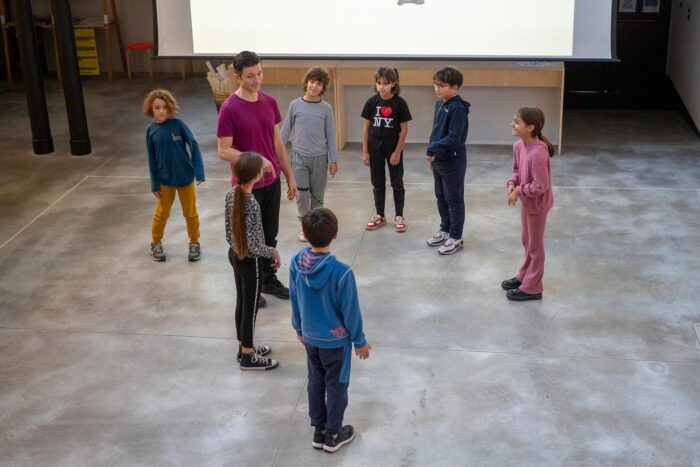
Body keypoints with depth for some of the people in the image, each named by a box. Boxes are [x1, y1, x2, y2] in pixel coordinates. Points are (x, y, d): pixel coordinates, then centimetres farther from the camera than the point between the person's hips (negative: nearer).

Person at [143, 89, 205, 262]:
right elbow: (152, 159, -1)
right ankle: (156, 243, 34)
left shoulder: (178, 124, -14)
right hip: (165, 179, 1)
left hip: (185, 177, -1)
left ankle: (194, 243, 31)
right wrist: (154, 184, -1)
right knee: (161, 213, 15)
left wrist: (199, 172, -17)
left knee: (190, 212, 13)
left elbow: (194, 146, -11)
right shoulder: (151, 130, -7)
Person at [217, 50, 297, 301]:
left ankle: (269, 279, 33)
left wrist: (289, 176, 11)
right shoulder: (229, 109, -17)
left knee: (270, 235, 17)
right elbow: (223, 151, -16)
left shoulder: (270, 102, 2)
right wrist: (255, 159, -26)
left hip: (272, 182, 6)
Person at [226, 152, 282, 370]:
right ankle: (248, 357, 22)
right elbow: (252, 245, -26)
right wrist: (273, 252, -10)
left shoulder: (231, 194, -5)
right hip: (249, 262, -8)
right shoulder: (251, 203, -30)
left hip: (234, 255, 8)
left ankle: (244, 347, 37)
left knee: (241, 303, 21)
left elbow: (229, 230, 6)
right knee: (250, 309, 7)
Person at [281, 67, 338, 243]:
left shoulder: (326, 108, -2)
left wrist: (333, 160, 1)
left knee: (317, 195, 9)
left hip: (320, 157, 0)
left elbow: (330, 135, 2)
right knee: (302, 194, 1)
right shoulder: (295, 105, -2)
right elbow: (286, 131, 4)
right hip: (299, 156, 0)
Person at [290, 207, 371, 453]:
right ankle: (333, 435, 30)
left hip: (309, 337, 5)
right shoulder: (341, 271, -29)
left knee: (315, 382, 22)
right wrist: (359, 341, -3)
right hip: (336, 340, -4)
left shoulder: (296, 263, -14)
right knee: (336, 386, 15)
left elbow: (295, 301, 0)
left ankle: (318, 431, 35)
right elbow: (350, 311, -18)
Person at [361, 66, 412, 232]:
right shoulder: (372, 102, -4)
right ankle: (379, 215, 25)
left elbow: (404, 129, -8)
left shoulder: (400, 103, -11)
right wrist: (365, 151, 0)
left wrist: (397, 152, -10)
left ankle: (399, 216, 19)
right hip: (375, 146, 3)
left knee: (397, 183, 7)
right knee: (378, 183, 12)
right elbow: (366, 127, 2)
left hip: (393, 146, -3)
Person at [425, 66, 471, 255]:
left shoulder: (458, 108, -21)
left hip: (453, 162, -8)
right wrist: (431, 154, 13)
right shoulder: (439, 104, 6)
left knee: (454, 200, 4)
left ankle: (456, 238, 15)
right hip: (438, 160, 9)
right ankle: (445, 229, 35)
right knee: (441, 198, 19)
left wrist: (432, 148, -26)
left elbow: (453, 138, -27)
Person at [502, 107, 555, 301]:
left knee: (535, 245, 7)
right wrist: (512, 184, -8)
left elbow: (541, 186, -28)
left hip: (537, 204, -8)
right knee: (527, 241, 23)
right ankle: (525, 277, 41)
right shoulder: (518, 146, -5)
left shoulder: (538, 153, -32)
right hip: (526, 201, 8)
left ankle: (532, 288, 21)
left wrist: (518, 192, -20)